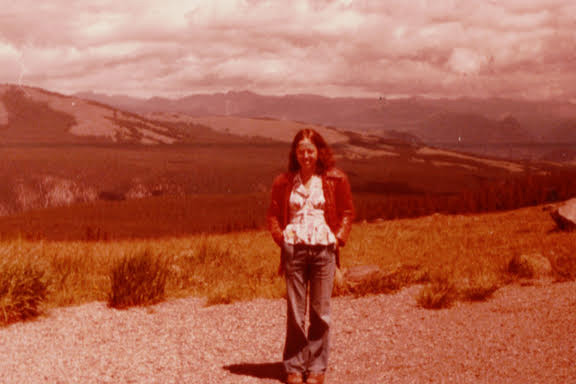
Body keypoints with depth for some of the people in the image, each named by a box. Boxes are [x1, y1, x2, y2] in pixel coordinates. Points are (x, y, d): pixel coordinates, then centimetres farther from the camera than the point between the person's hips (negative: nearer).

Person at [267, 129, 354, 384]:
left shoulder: (335, 180, 3)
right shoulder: (283, 182, 6)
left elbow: (347, 212, 10)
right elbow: (273, 214, 13)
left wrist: (339, 237, -2)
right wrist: (280, 237, -1)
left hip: (323, 249, 0)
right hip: (294, 249, 1)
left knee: (321, 311, 4)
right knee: (295, 311, 3)